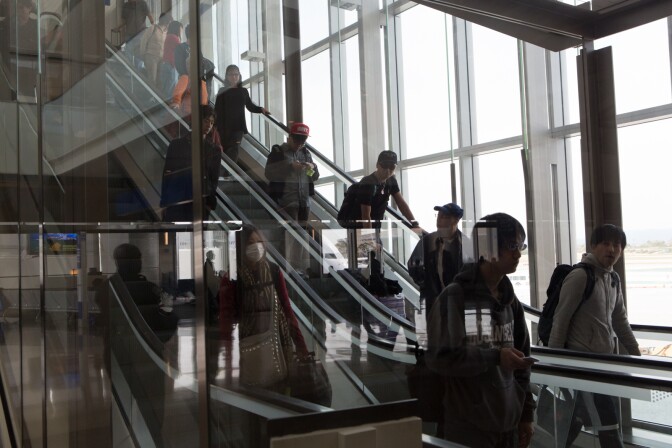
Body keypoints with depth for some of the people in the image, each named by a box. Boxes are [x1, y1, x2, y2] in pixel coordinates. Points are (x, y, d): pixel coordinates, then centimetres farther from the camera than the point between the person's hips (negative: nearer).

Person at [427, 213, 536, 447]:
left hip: (506, 423, 6)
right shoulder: (454, 296, -10)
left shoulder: (510, 300, 10)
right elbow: (439, 357, -17)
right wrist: (495, 357, -21)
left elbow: (521, 361, 15)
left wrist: (526, 413, 14)